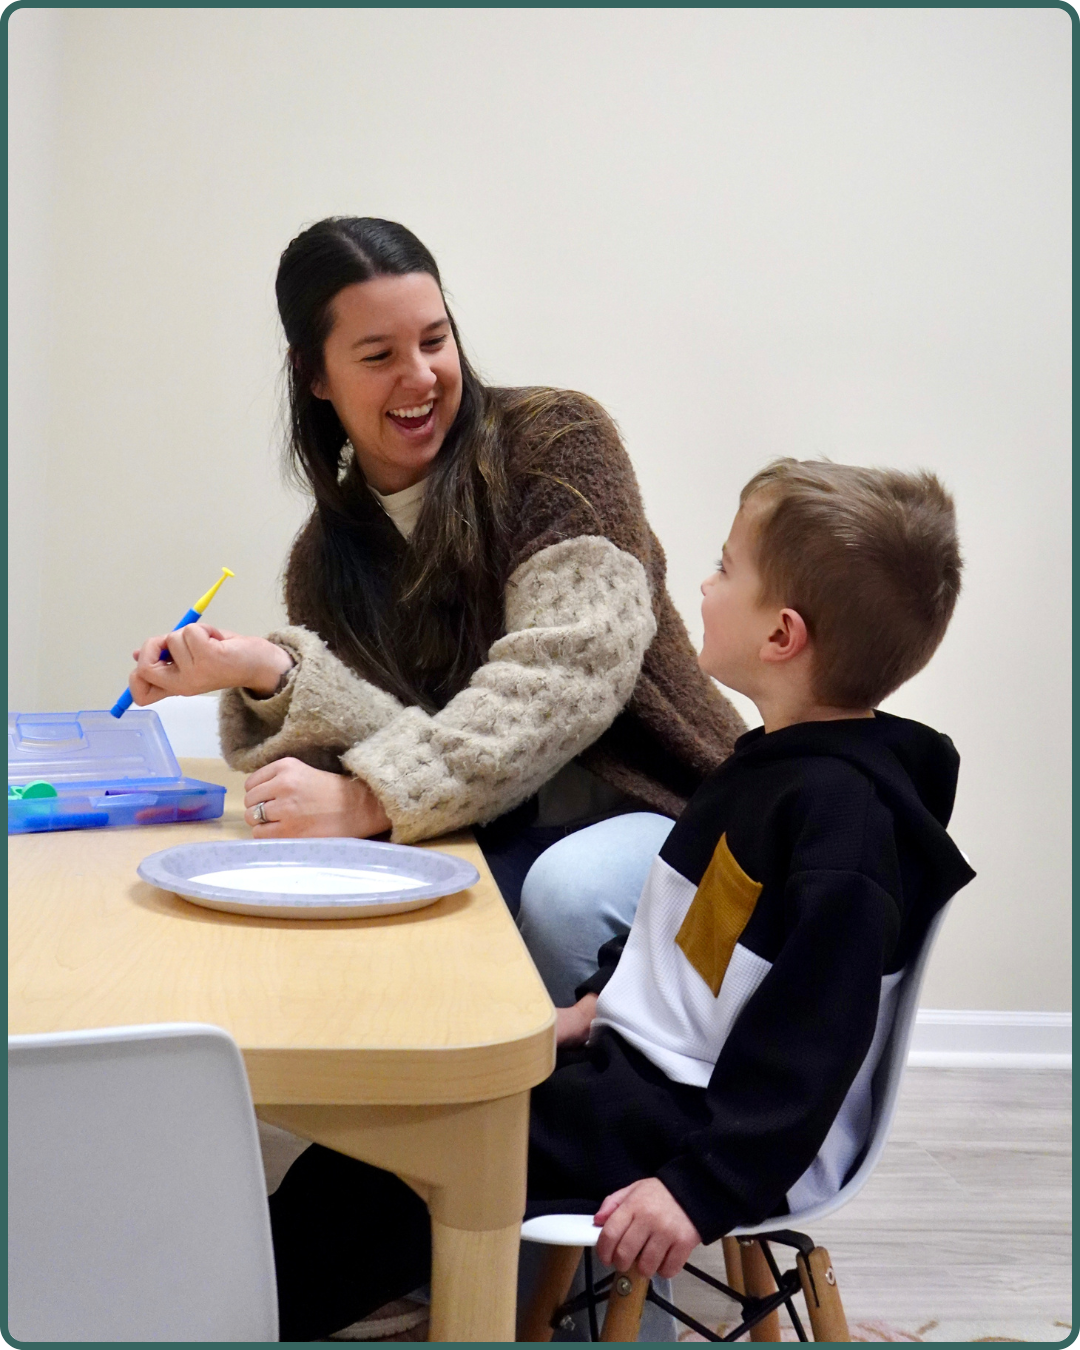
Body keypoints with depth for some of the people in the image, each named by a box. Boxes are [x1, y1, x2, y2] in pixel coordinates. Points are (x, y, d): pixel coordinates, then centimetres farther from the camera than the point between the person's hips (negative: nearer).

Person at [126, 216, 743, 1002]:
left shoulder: (555, 441, -4)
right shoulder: (327, 558, 10)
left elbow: (570, 670, -18)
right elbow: (414, 730, -3)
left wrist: (372, 799, -25)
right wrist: (272, 675, -21)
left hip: (656, 810, -3)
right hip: (502, 842, 4)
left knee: (567, 892, -35)